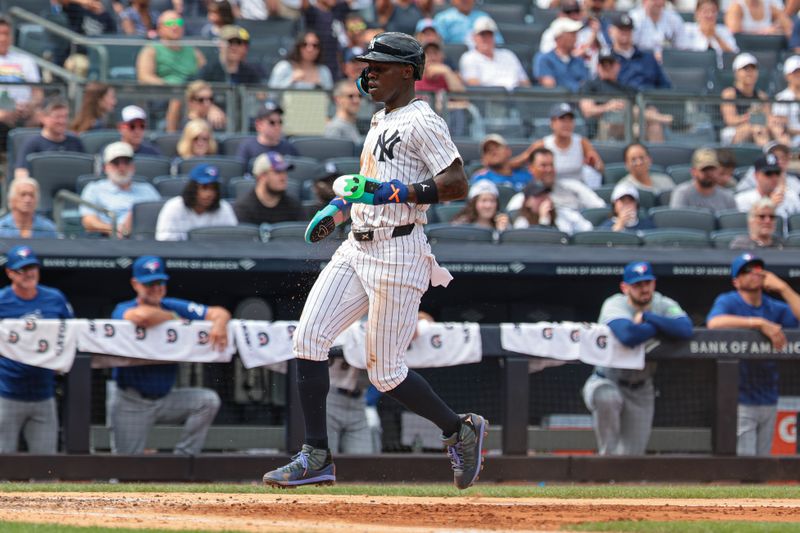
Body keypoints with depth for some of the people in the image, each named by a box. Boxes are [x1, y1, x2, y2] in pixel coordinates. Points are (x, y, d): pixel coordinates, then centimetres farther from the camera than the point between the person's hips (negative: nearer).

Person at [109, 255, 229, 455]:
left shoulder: (174, 307, 2)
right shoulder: (123, 310, -12)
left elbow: (219, 313, -1)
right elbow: (142, 316, -37)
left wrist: (219, 324, -26)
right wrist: (174, 318, -18)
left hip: (166, 397, 4)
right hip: (132, 403, -4)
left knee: (208, 400, -18)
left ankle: (183, 456, -10)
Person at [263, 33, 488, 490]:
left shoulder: (421, 122, -11)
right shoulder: (382, 121, 18)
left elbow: (458, 184, -20)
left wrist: (395, 192, -27)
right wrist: (338, 208, 22)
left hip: (398, 253, -9)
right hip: (357, 249, 9)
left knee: (386, 373, -5)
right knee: (309, 339, -4)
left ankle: (461, 431, 17)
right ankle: (317, 457, -1)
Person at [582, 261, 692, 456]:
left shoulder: (664, 305, -6)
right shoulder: (615, 305, -20)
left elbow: (685, 329, -29)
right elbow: (628, 335, -42)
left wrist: (646, 318, -28)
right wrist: (662, 326, -25)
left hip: (641, 392, 4)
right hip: (607, 382, -4)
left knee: (631, 455, -1)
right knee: (606, 397, -39)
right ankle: (607, 455, -19)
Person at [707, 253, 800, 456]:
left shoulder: (775, 308, 9)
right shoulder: (727, 301, -5)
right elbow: (714, 323, -27)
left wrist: (783, 288, -7)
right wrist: (761, 323, -30)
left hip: (768, 400, 5)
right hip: (738, 400, -5)